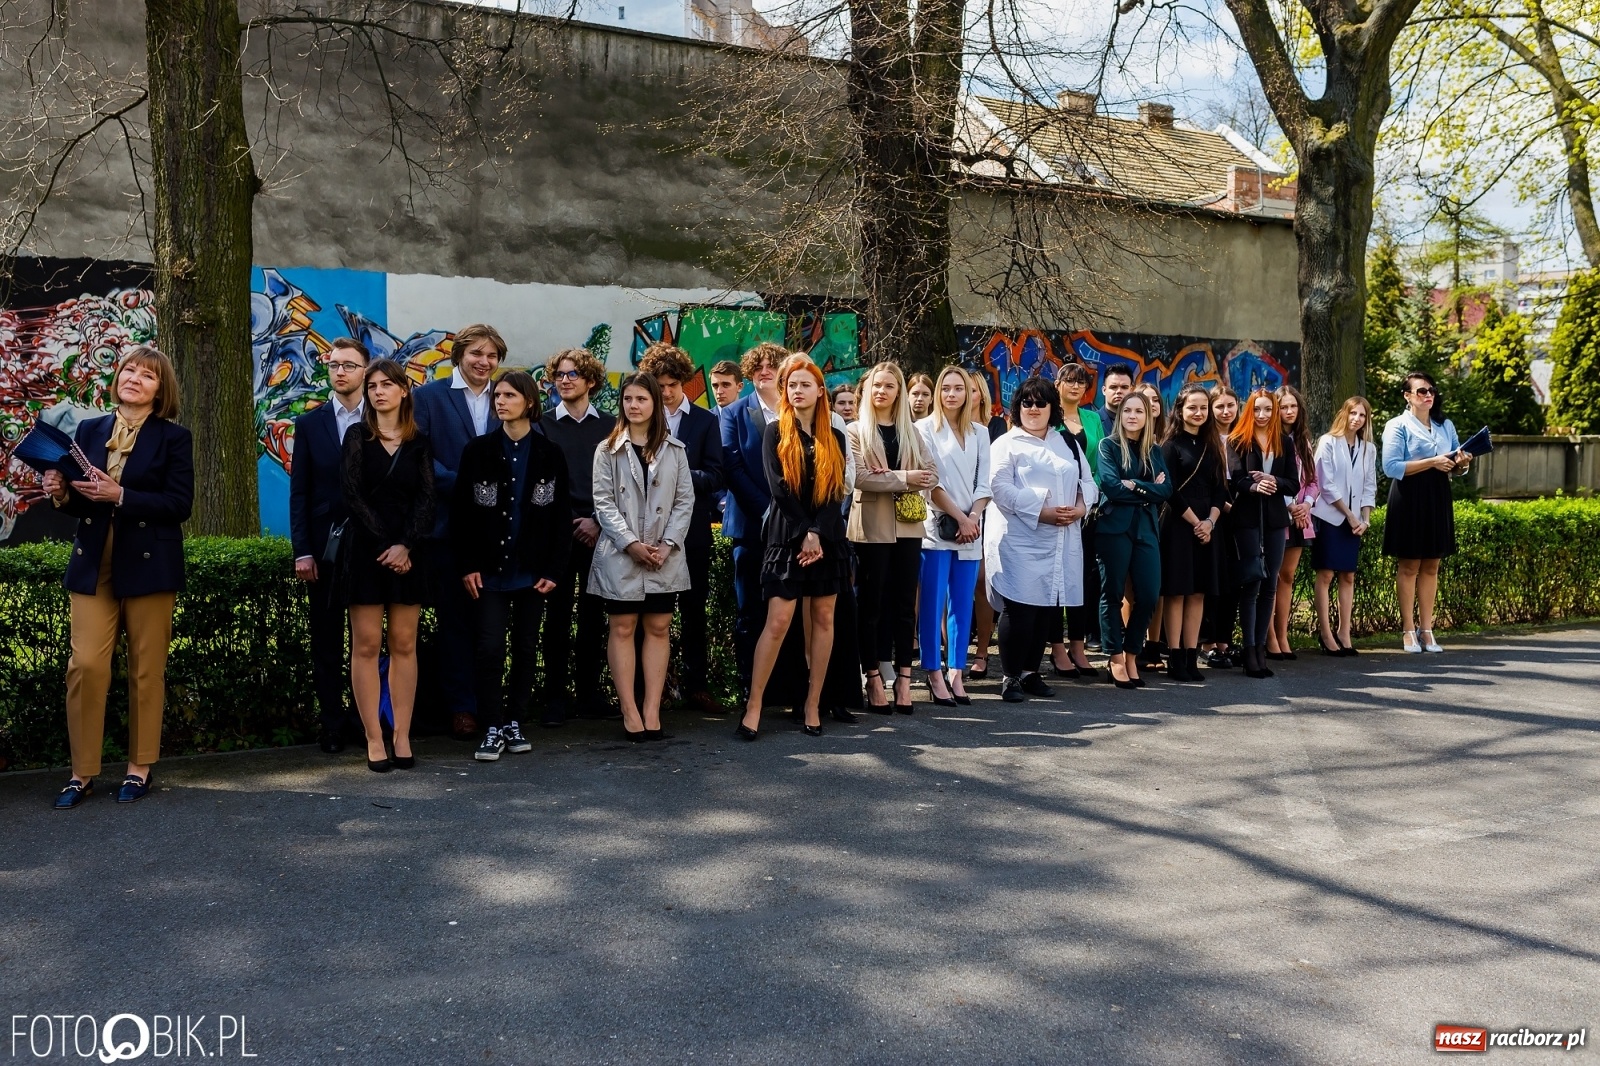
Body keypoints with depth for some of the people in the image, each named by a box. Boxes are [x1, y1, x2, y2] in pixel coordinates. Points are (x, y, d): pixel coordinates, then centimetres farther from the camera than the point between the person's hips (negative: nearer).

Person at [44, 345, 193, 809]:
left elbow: (179, 504, -9)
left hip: (148, 564, -3)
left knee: (146, 669, 3)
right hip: (93, 564, 3)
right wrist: (62, 494, -7)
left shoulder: (174, 438, 1)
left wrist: (120, 495, -18)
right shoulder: (89, 430, 12)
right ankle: (83, 771, 5)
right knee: (86, 664, -5)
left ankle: (140, 767, 15)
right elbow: (81, 503, 15)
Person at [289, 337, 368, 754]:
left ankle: (367, 718, 14)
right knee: (326, 639, 6)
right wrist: (302, 551, -3)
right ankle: (333, 723, 14)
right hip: (324, 545, 2)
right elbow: (299, 492, 4)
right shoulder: (309, 423, 6)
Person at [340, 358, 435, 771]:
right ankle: (374, 740, 2)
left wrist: (406, 545, -13)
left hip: (408, 552, 2)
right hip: (365, 549, -2)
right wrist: (385, 543, -12)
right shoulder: (356, 436, 4)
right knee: (366, 645, -2)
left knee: (404, 645, 3)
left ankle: (402, 737, 6)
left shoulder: (419, 444, 9)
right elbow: (353, 495, -5)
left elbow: (426, 498, 1)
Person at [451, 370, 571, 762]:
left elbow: (562, 516, 2)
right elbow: (460, 511, 0)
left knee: (526, 647, 8)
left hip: (533, 569, 1)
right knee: (490, 648, -4)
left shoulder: (550, 455, 2)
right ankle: (492, 729, 3)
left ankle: (514, 723, 18)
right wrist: (467, 565, -7)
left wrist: (554, 569, -5)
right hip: (490, 568, -1)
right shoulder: (478, 451, 1)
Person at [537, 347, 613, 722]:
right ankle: (556, 696, 6)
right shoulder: (544, 426, 6)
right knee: (558, 613, 1)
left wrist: (598, 521, -8)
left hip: (598, 532, 1)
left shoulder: (609, 427, 8)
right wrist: (571, 523, -7)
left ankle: (589, 691, 14)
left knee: (593, 614, 5)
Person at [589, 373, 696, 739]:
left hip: (665, 555, 2)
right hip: (620, 554, -1)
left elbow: (685, 500, 4)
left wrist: (668, 544, -9)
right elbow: (603, 503, -2)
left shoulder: (674, 450, 9)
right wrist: (631, 543, -13)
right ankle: (630, 712, 4)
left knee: (659, 629, 2)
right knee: (622, 629, 0)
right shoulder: (608, 450, 5)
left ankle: (652, 710, 6)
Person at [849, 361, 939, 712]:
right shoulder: (856, 430, 3)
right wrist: (903, 478, -15)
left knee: (905, 603, 4)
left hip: (907, 525, 4)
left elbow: (931, 474, 5)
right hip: (872, 526, -3)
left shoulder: (910, 432, 15)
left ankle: (903, 678, 7)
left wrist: (887, 477, -11)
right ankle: (873, 679, 5)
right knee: (871, 603, 0)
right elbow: (858, 476, -11)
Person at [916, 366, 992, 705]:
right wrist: (959, 518, -11)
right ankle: (935, 674, 2)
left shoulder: (980, 433, 13)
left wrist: (973, 517, -8)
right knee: (933, 604, -3)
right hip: (937, 528, -4)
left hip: (970, 529, 4)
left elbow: (984, 483, 9)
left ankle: (956, 674, 10)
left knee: (962, 605, 5)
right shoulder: (925, 428, 0)